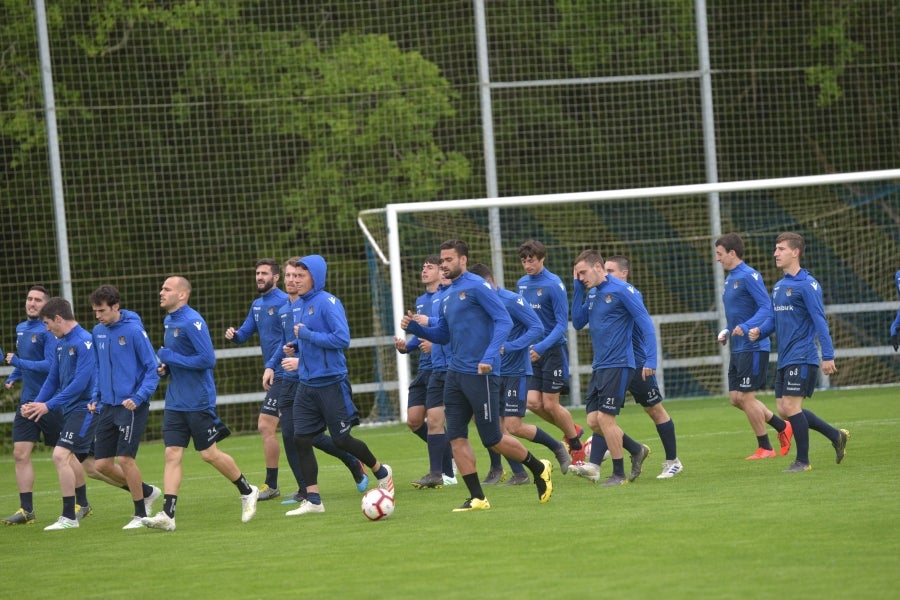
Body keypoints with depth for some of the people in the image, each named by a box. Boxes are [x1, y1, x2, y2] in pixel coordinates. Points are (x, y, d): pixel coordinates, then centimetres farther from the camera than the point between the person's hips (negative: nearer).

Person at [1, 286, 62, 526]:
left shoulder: (48, 331, -13)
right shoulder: (21, 329, 11)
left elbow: (51, 365, -21)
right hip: (27, 402, 7)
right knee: (21, 454, -2)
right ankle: (26, 510, 0)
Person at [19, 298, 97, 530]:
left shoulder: (83, 341, -18)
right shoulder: (61, 343, 11)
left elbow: (80, 382, -24)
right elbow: (53, 379, 16)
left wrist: (48, 405, -20)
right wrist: (36, 403, 2)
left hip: (83, 408, -10)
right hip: (69, 408, 10)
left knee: (61, 455, -17)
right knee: (72, 456, 23)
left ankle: (69, 517, -13)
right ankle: (82, 504, 43)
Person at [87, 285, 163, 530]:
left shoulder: (133, 330, -12)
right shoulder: (97, 333, 8)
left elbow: (152, 369, -10)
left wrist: (138, 398, -20)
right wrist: (95, 397, 9)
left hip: (131, 406, -7)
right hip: (107, 407, 7)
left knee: (124, 459, -12)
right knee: (101, 464, 3)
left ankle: (141, 514, 4)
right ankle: (147, 492, 24)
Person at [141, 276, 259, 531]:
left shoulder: (192, 322, -17)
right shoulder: (169, 321, 12)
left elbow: (207, 359, -22)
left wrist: (170, 358, -17)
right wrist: (165, 366, 5)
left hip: (198, 402, -8)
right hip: (175, 402, 8)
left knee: (209, 453, 2)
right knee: (172, 455, -2)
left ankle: (247, 492, 23)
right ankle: (167, 514, -7)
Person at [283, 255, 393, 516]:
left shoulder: (328, 303, -14)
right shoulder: (298, 306, 11)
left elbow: (342, 339, -22)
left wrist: (307, 334, -18)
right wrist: (296, 347, 4)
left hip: (331, 383, -7)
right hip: (306, 384, 7)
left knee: (341, 439, 1)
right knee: (301, 439, -2)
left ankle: (381, 472, 26)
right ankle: (313, 500, 3)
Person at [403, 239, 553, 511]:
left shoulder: (477, 287, -11)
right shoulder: (447, 296, 14)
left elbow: (504, 321, -16)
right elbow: (442, 335, 22)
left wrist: (490, 356, -26)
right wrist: (415, 327, 5)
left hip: (480, 374, -8)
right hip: (455, 374, 8)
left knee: (492, 439, -2)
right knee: (456, 437, 0)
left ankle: (539, 469, 19)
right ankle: (477, 498, 5)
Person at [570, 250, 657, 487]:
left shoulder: (622, 290, -12)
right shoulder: (591, 294, 11)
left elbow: (646, 323, -14)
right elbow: (578, 322, 11)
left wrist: (650, 359, -21)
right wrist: (578, 288, 4)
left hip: (618, 365, -8)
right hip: (599, 367, 8)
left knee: (605, 418, -10)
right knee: (593, 420, 5)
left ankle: (619, 474, 1)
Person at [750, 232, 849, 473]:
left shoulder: (807, 285, -11)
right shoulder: (778, 286, 15)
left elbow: (820, 321, -14)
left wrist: (828, 356, -18)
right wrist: (759, 331, 1)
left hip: (801, 358, -9)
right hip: (784, 359, 9)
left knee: (791, 406, -11)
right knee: (784, 409, 8)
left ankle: (803, 460, 2)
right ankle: (836, 436, 21)